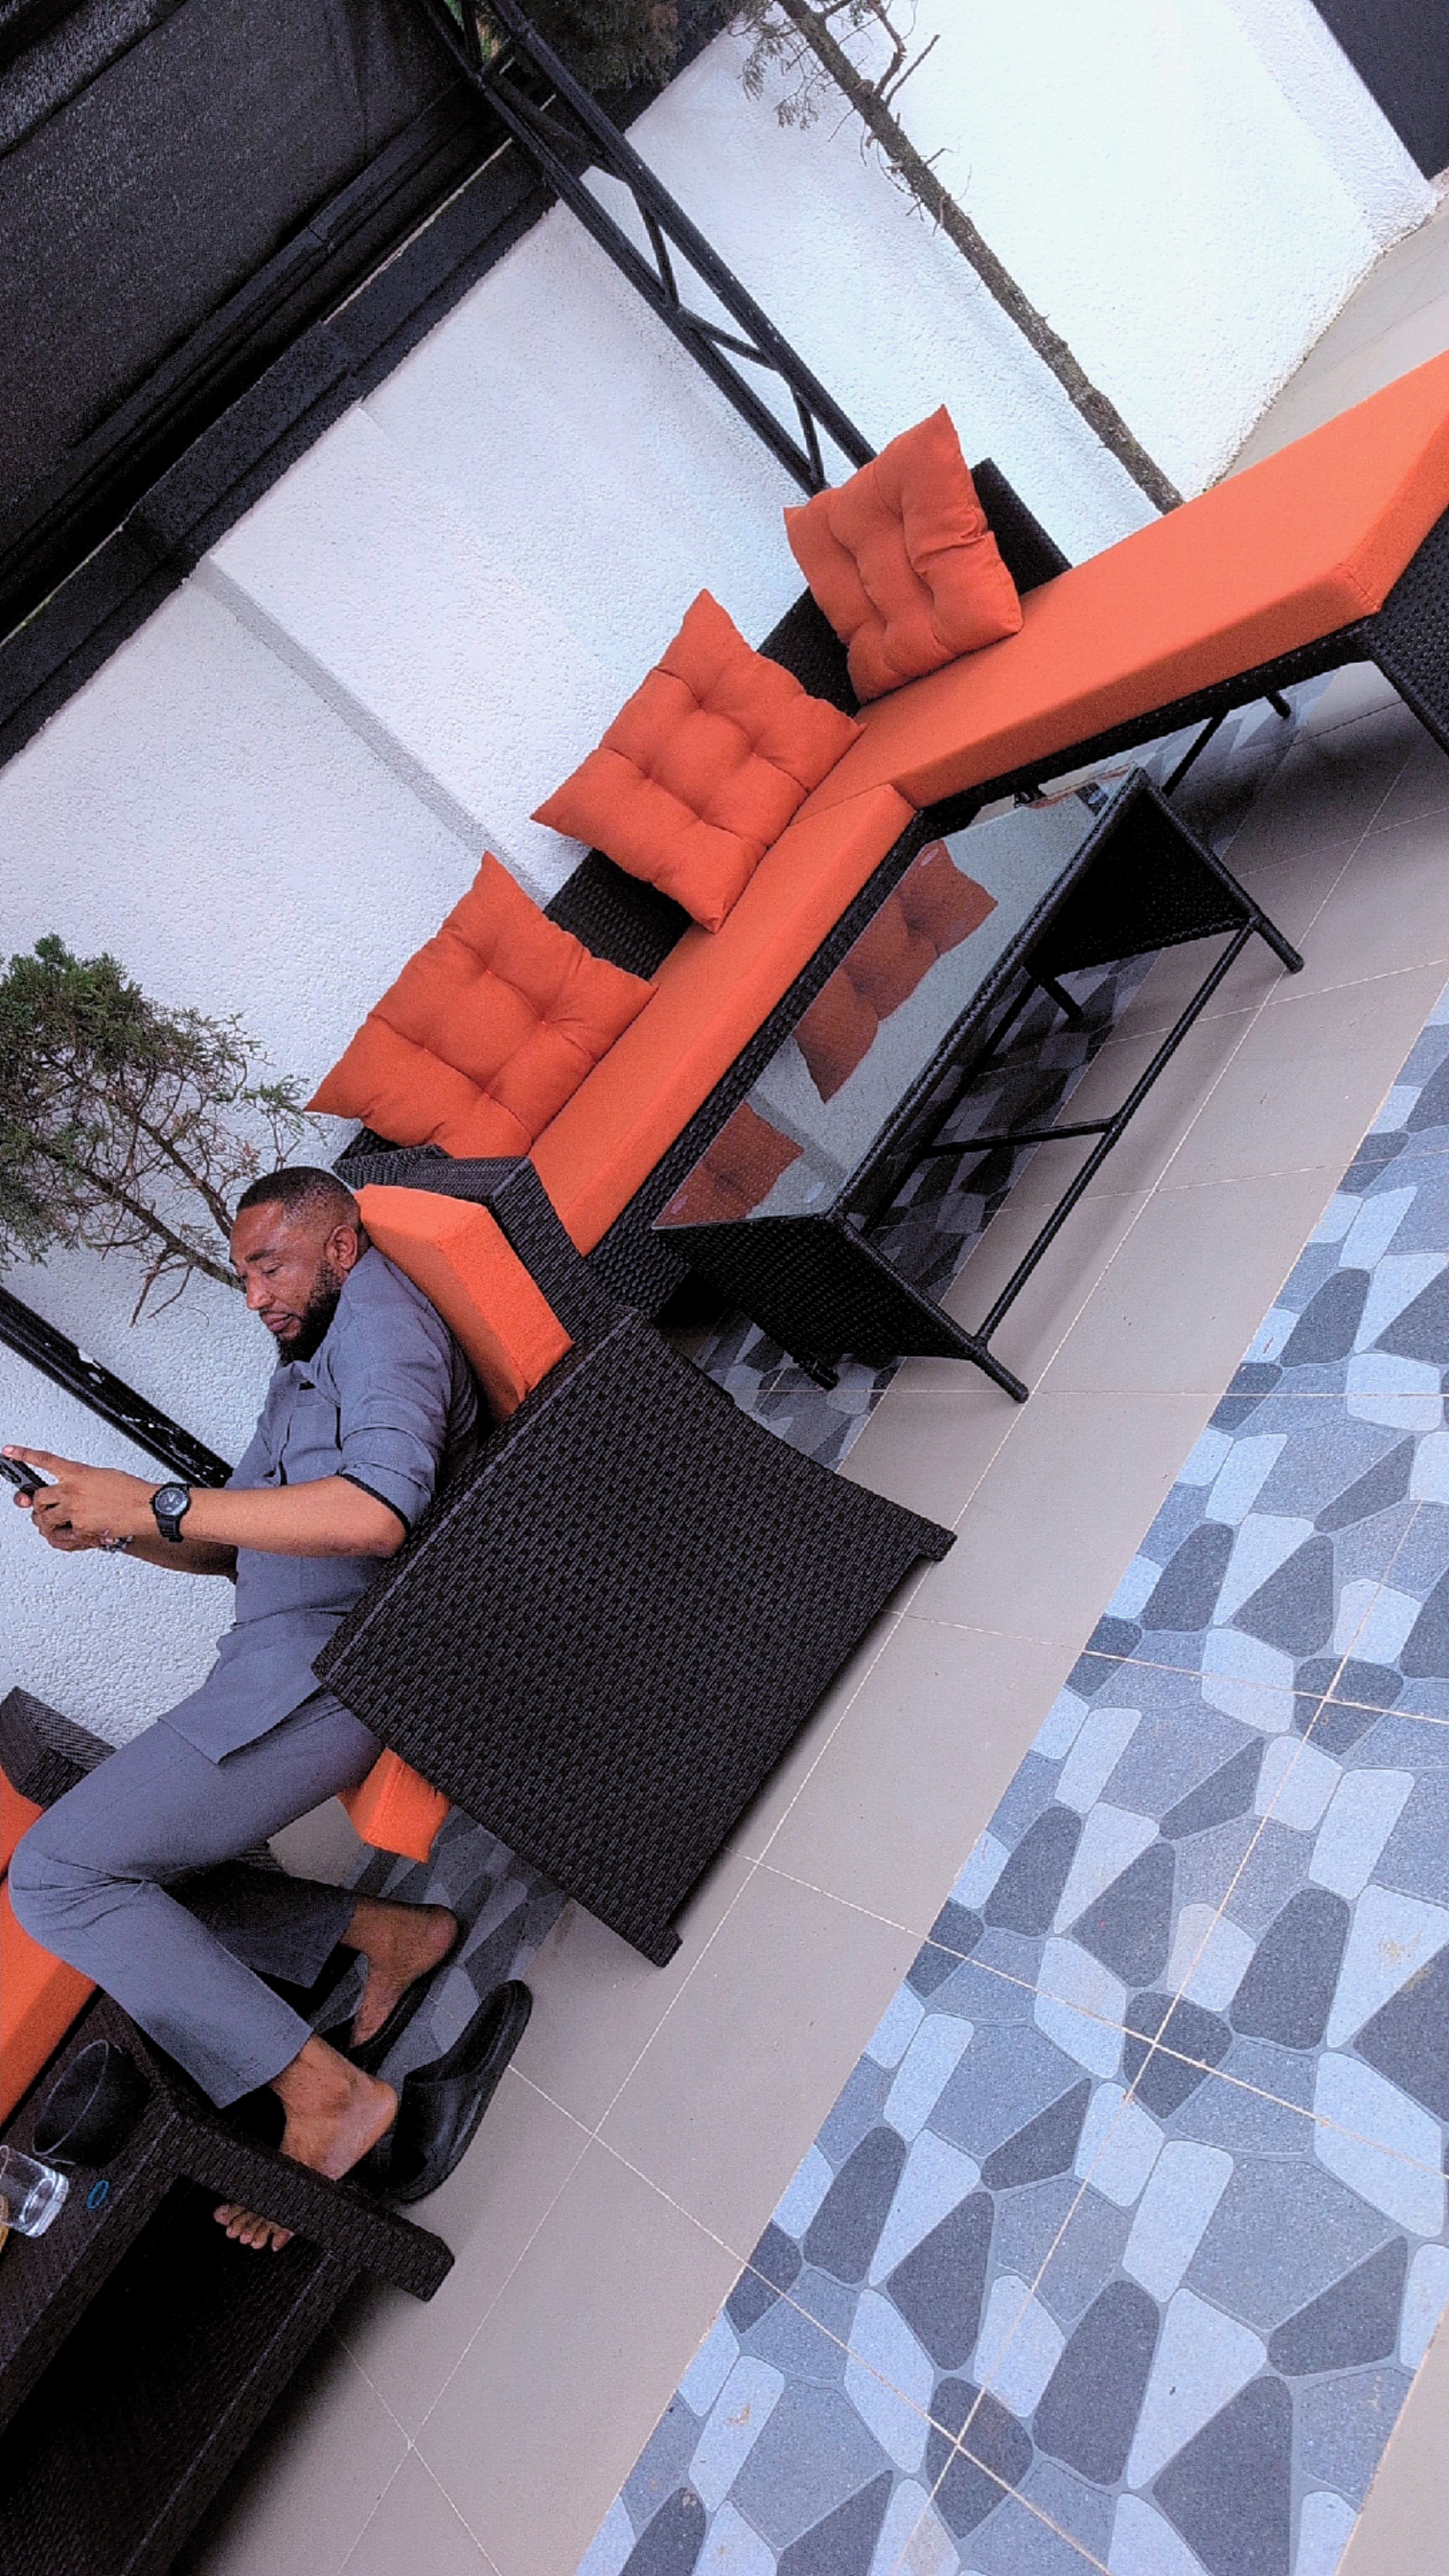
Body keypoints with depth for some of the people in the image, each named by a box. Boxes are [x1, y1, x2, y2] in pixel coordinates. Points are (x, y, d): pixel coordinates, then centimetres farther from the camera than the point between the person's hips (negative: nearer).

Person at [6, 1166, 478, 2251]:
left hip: (327, 1672, -11)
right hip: (278, 1667, 11)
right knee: (119, 1864, 16)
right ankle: (389, 1930, 7)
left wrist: (156, 1503, -25)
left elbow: (375, 1510, -28)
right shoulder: (303, 1368, 23)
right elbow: (241, 1545, 22)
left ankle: (325, 2090, -9)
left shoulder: (382, 1322, -9)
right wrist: (116, 1524, 3)